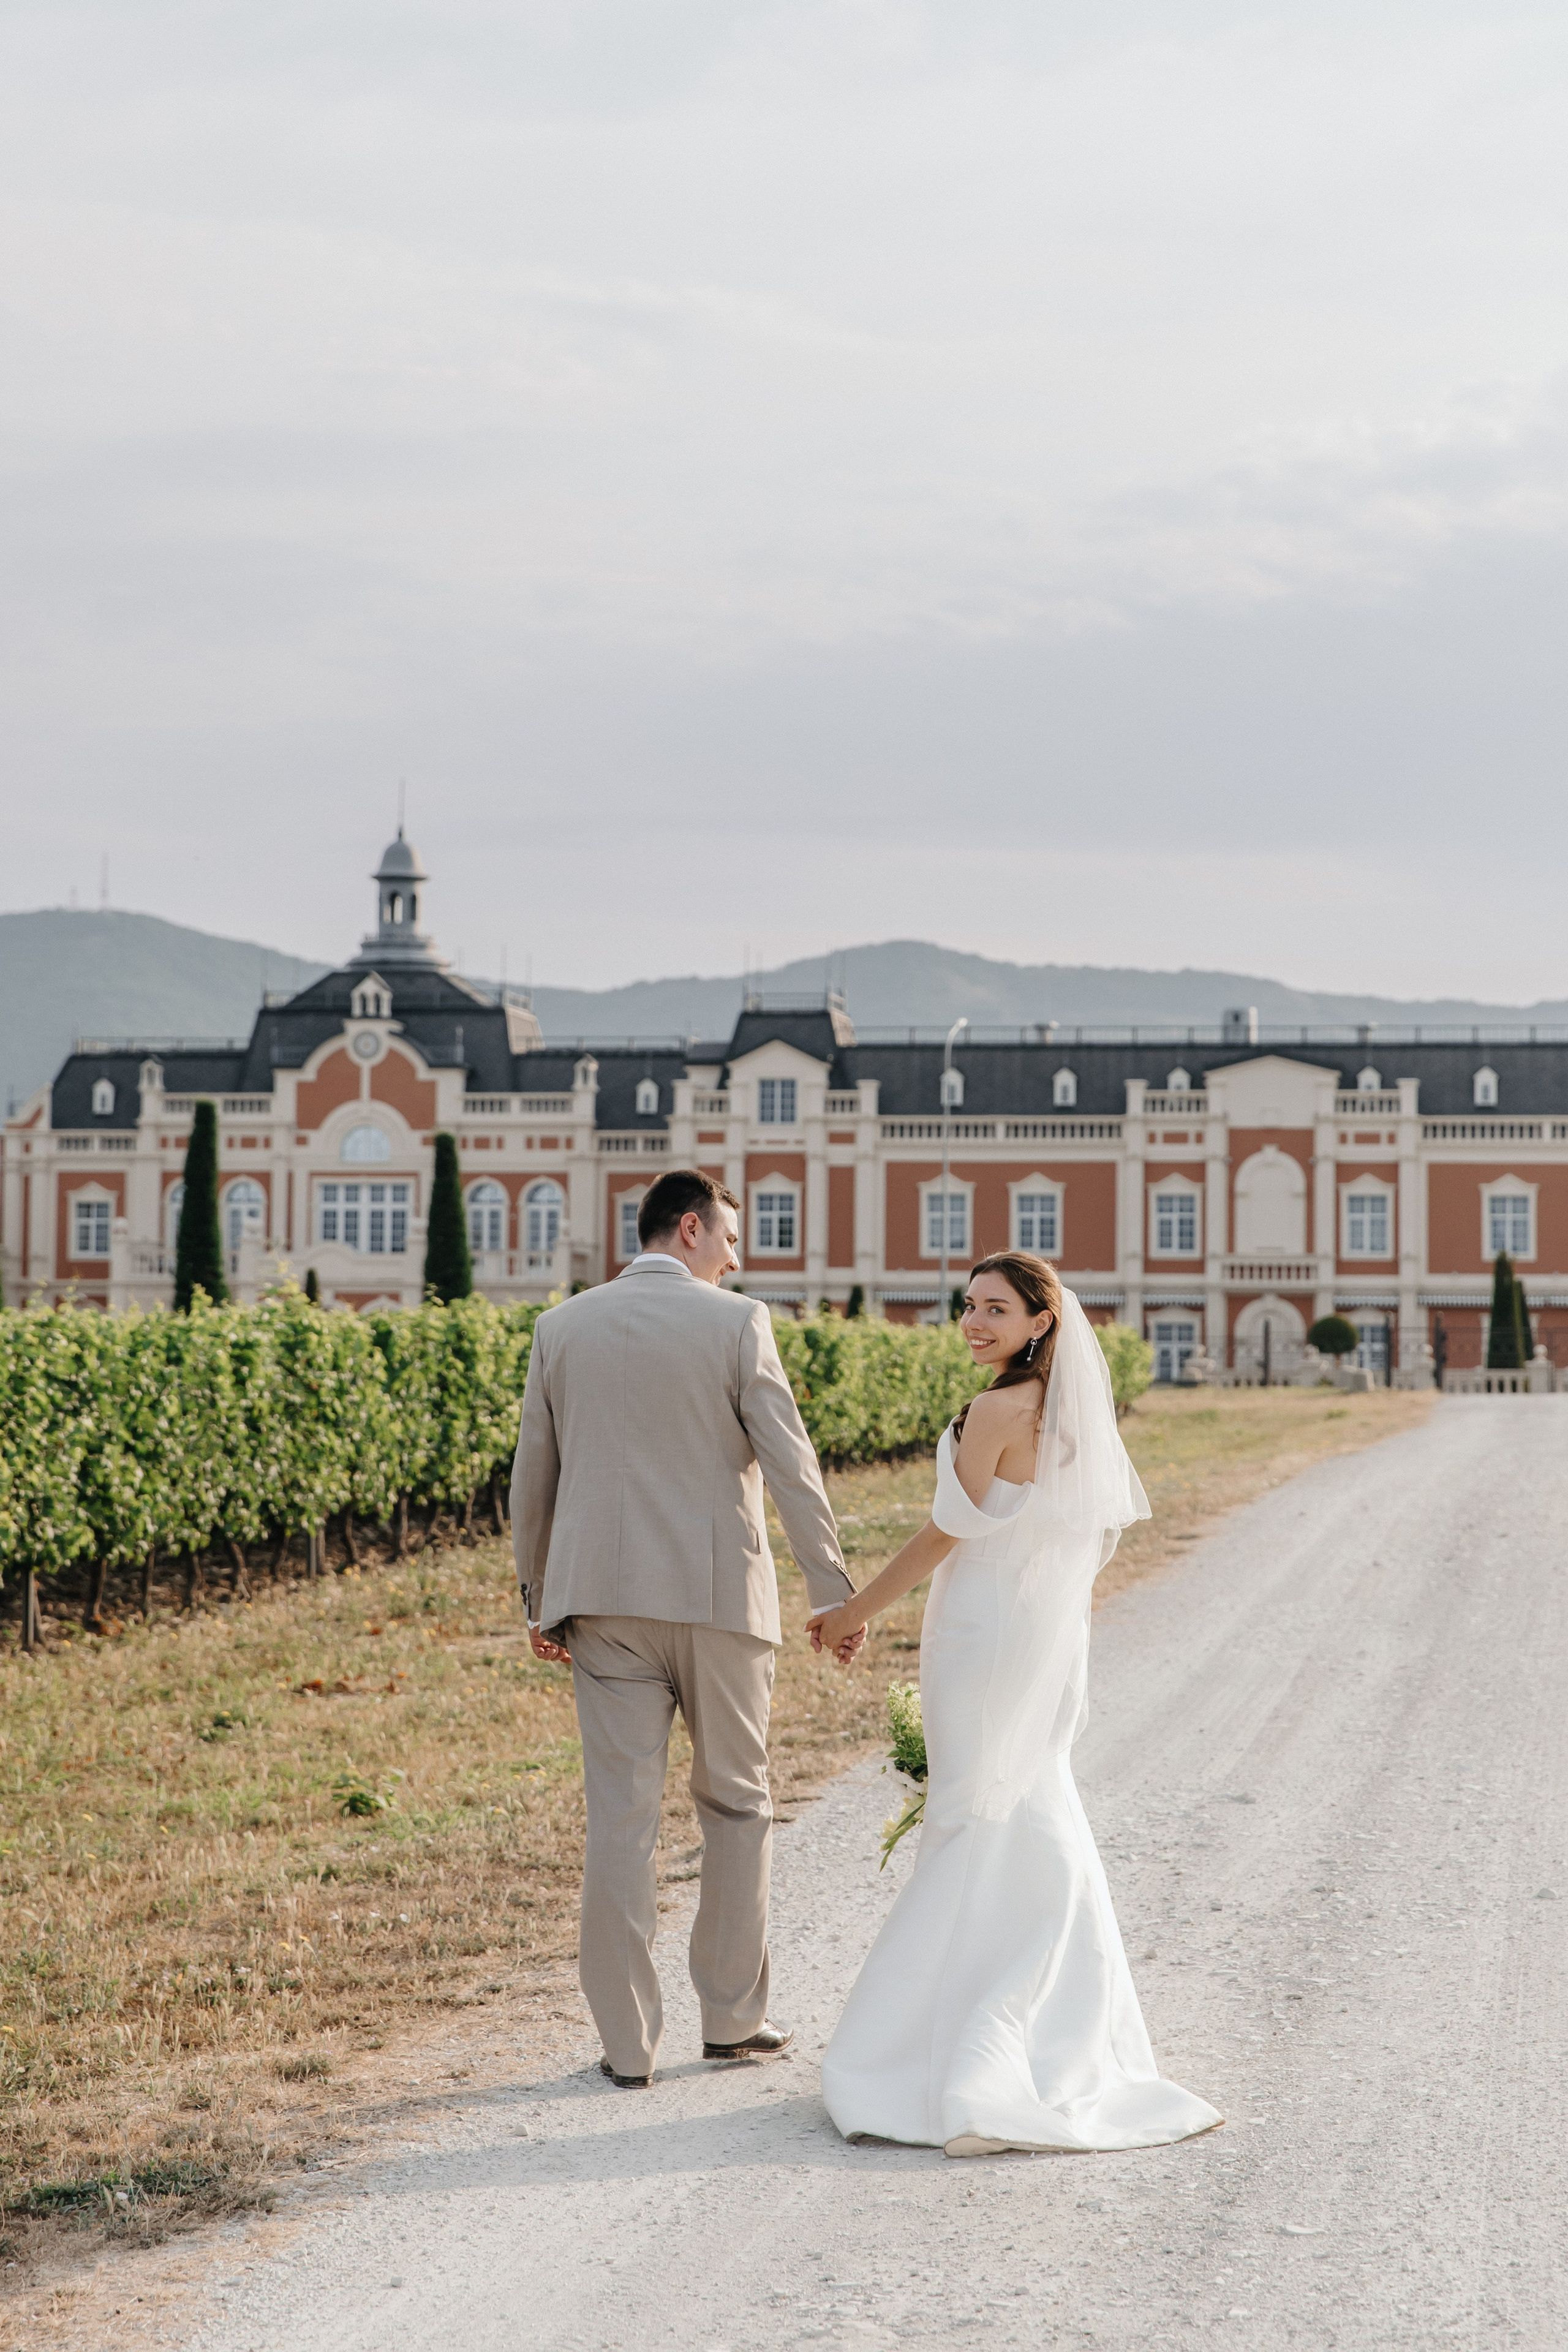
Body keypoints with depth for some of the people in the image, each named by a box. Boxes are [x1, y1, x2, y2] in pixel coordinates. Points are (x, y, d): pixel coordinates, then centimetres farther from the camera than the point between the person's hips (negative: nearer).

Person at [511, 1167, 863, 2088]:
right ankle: (734, 2015, 20)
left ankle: (629, 2043, 4)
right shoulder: (737, 1322, -5)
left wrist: (538, 1596, 20)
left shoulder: (563, 1327, 6)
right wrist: (835, 1591, -2)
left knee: (621, 1815, 2)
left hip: (604, 1598, 2)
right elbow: (790, 1467, -7)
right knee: (737, 1804, 14)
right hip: (718, 1596, -2)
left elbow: (534, 1475, 11)